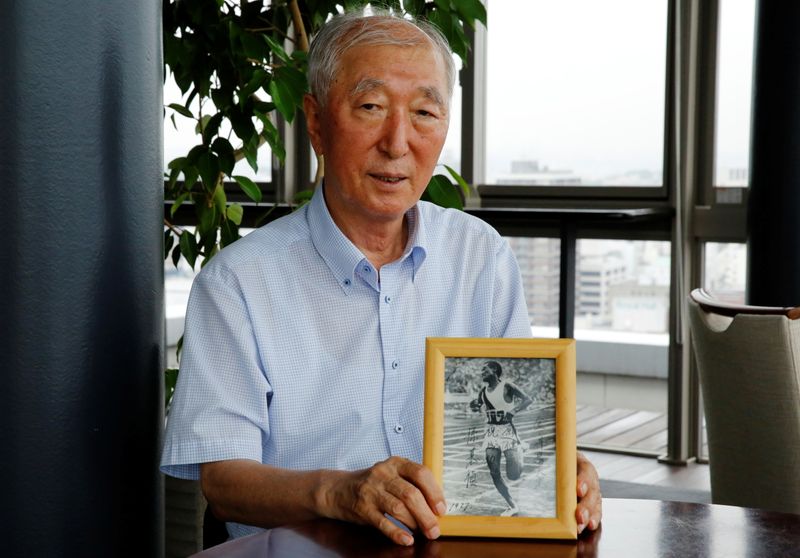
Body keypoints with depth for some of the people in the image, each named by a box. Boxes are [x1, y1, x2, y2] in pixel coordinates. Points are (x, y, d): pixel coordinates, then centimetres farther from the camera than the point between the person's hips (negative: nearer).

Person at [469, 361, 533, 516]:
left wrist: (513, 411, -23)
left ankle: (520, 451, 23)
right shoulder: (483, 392, 8)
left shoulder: (507, 386, -8)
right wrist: (475, 406, -2)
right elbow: (480, 409, 21)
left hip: (507, 430, -5)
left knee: (513, 475, -10)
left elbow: (528, 400, -11)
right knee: (494, 473, -3)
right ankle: (512, 506, 10)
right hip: (491, 432, 5)